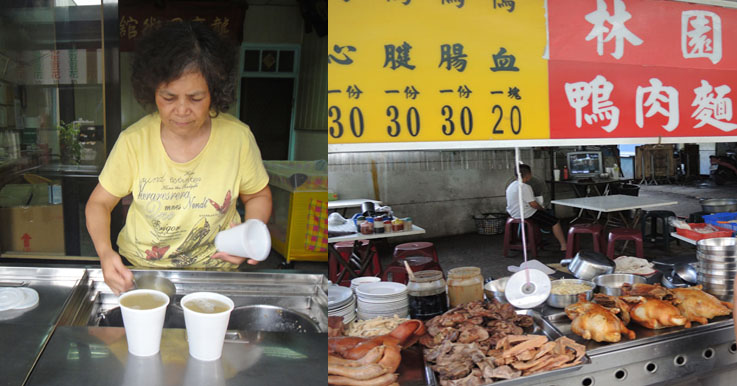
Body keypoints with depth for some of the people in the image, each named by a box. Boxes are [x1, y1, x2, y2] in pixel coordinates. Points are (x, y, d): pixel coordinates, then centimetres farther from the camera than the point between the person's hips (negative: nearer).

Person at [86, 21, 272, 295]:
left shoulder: (237, 137, -10)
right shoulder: (133, 141, -9)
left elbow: (258, 195, 6)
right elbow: (98, 202, 2)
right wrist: (105, 253, -18)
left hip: (214, 269, -1)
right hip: (139, 268, 2)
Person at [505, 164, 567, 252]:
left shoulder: (511, 185, 8)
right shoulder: (525, 187, -21)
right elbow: (533, 204, -22)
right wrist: (542, 208, -2)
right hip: (526, 215, -10)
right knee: (555, 222, -1)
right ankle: (564, 245, 1)